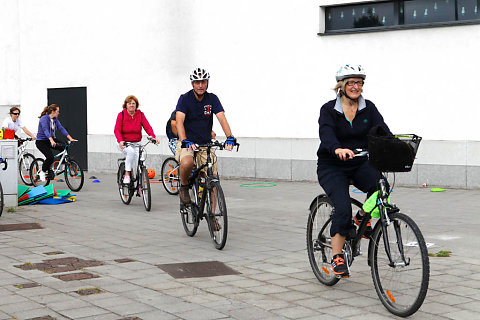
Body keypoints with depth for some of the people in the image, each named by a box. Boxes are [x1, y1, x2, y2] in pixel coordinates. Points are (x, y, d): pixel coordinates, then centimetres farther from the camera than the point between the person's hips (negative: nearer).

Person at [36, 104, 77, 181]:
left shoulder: (55, 120, 6)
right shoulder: (44, 118, -17)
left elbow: (61, 128, -3)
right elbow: (45, 130, -31)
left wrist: (70, 138, -16)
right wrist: (51, 141, -47)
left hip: (51, 140, 7)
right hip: (41, 141, -7)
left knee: (64, 148, -15)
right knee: (50, 157, -26)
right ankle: (42, 172, -5)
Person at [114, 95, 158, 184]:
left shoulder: (140, 115, 0)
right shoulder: (121, 115, -6)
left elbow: (147, 127, -9)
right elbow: (117, 130, -14)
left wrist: (153, 137, -28)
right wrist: (120, 141, -32)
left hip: (136, 144, 2)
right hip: (124, 144, -2)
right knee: (131, 151, -35)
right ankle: (127, 174, -22)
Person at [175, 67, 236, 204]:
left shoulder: (212, 99, -2)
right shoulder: (185, 98, -10)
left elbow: (222, 118, -14)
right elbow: (179, 121, -23)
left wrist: (230, 137, -32)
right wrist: (185, 141, -40)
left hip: (205, 144, 3)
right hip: (187, 143, -3)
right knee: (187, 163, -36)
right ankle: (184, 186, -5)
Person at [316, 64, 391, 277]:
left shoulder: (368, 108, 2)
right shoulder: (329, 110, -9)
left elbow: (382, 130, -13)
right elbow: (326, 134, -27)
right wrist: (338, 149, -49)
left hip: (360, 164, 3)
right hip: (332, 166, -3)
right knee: (343, 207, -22)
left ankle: (363, 217, 5)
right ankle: (337, 257, -9)